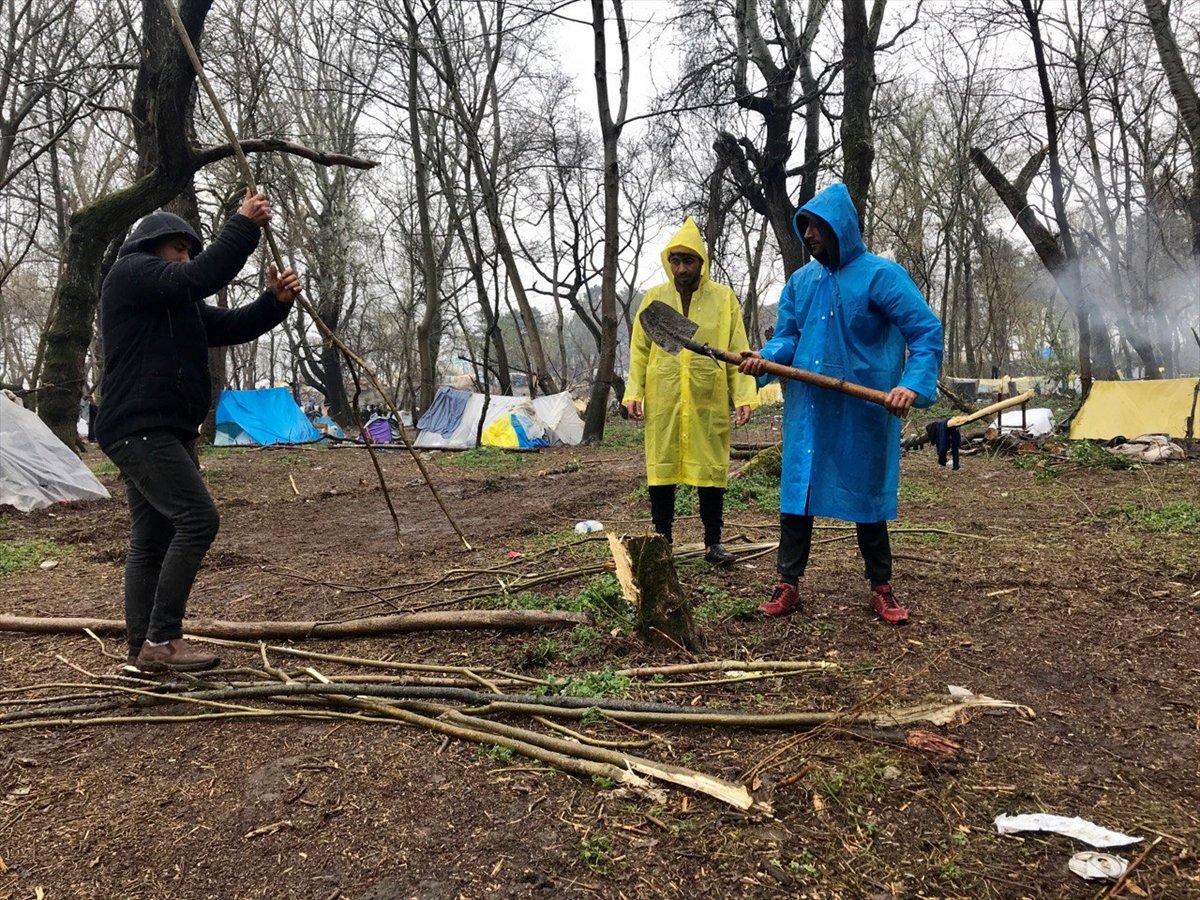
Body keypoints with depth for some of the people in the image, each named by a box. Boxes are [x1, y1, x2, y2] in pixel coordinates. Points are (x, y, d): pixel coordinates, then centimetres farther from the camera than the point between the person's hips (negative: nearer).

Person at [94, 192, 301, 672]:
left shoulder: (178, 304, 24)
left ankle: (143, 647, 13)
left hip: (165, 432, 10)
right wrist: (244, 225, -16)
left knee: (153, 540, 8)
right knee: (198, 518, -18)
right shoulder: (129, 273, -4)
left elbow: (230, 326, 14)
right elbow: (200, 279, -19)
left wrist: (275, 302, -2)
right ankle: (160, 640, -15)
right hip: (140, 430, -10)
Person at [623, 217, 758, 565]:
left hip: (709, 402, -1)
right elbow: (639, 350, 8)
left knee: (711, 471, 5)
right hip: (662, 402, 1)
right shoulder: (654, 297, 7)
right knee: (661, 471, 4)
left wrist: (743, 396, -6)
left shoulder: (724, 298, 3)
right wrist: (634, 391, -2)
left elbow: (738, 352, 2)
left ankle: (713, 543, 19)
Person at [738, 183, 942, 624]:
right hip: (806, 409, 4)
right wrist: (764, 358, -12)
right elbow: (787, 337, 10)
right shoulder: (800, 281, 9)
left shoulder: (880, 275, -7)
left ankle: (881, 587, 22)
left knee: (866, 494, 7)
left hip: (863, 411, -4)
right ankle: (788, 583, 14)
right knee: (796, 491, 4)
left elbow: (927, 331, -11)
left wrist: (913, 384, -25)